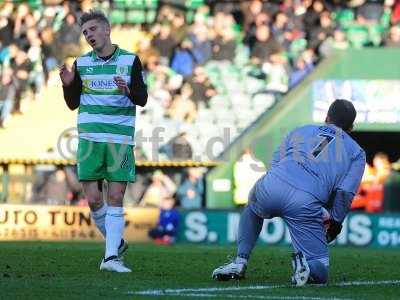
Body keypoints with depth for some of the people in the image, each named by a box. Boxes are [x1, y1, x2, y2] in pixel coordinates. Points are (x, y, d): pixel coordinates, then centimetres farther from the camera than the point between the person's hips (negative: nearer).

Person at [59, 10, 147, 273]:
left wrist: (128, 90, -17)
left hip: (121, 140, -2)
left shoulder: (130, 60, 3)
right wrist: (68, 84, -6)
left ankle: (112, 256, -4)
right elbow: (73, 104, 13)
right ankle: (116, 242, 20)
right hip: (89, 139, 2)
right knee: (93, 199, -3)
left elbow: (142, 99, 3)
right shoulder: (81, 63, 8)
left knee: (115, 197, -6)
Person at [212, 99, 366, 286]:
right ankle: (306, 263, -24)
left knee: (253, 207, 41)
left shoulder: (301, 131, 30)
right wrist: (335, 222, 18)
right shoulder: (357, 153, 22)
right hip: (307, 204, -3)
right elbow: (346, 191, 6)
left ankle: (239, 262, 29)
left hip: (270, 186, 3)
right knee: (320, 273, 10)